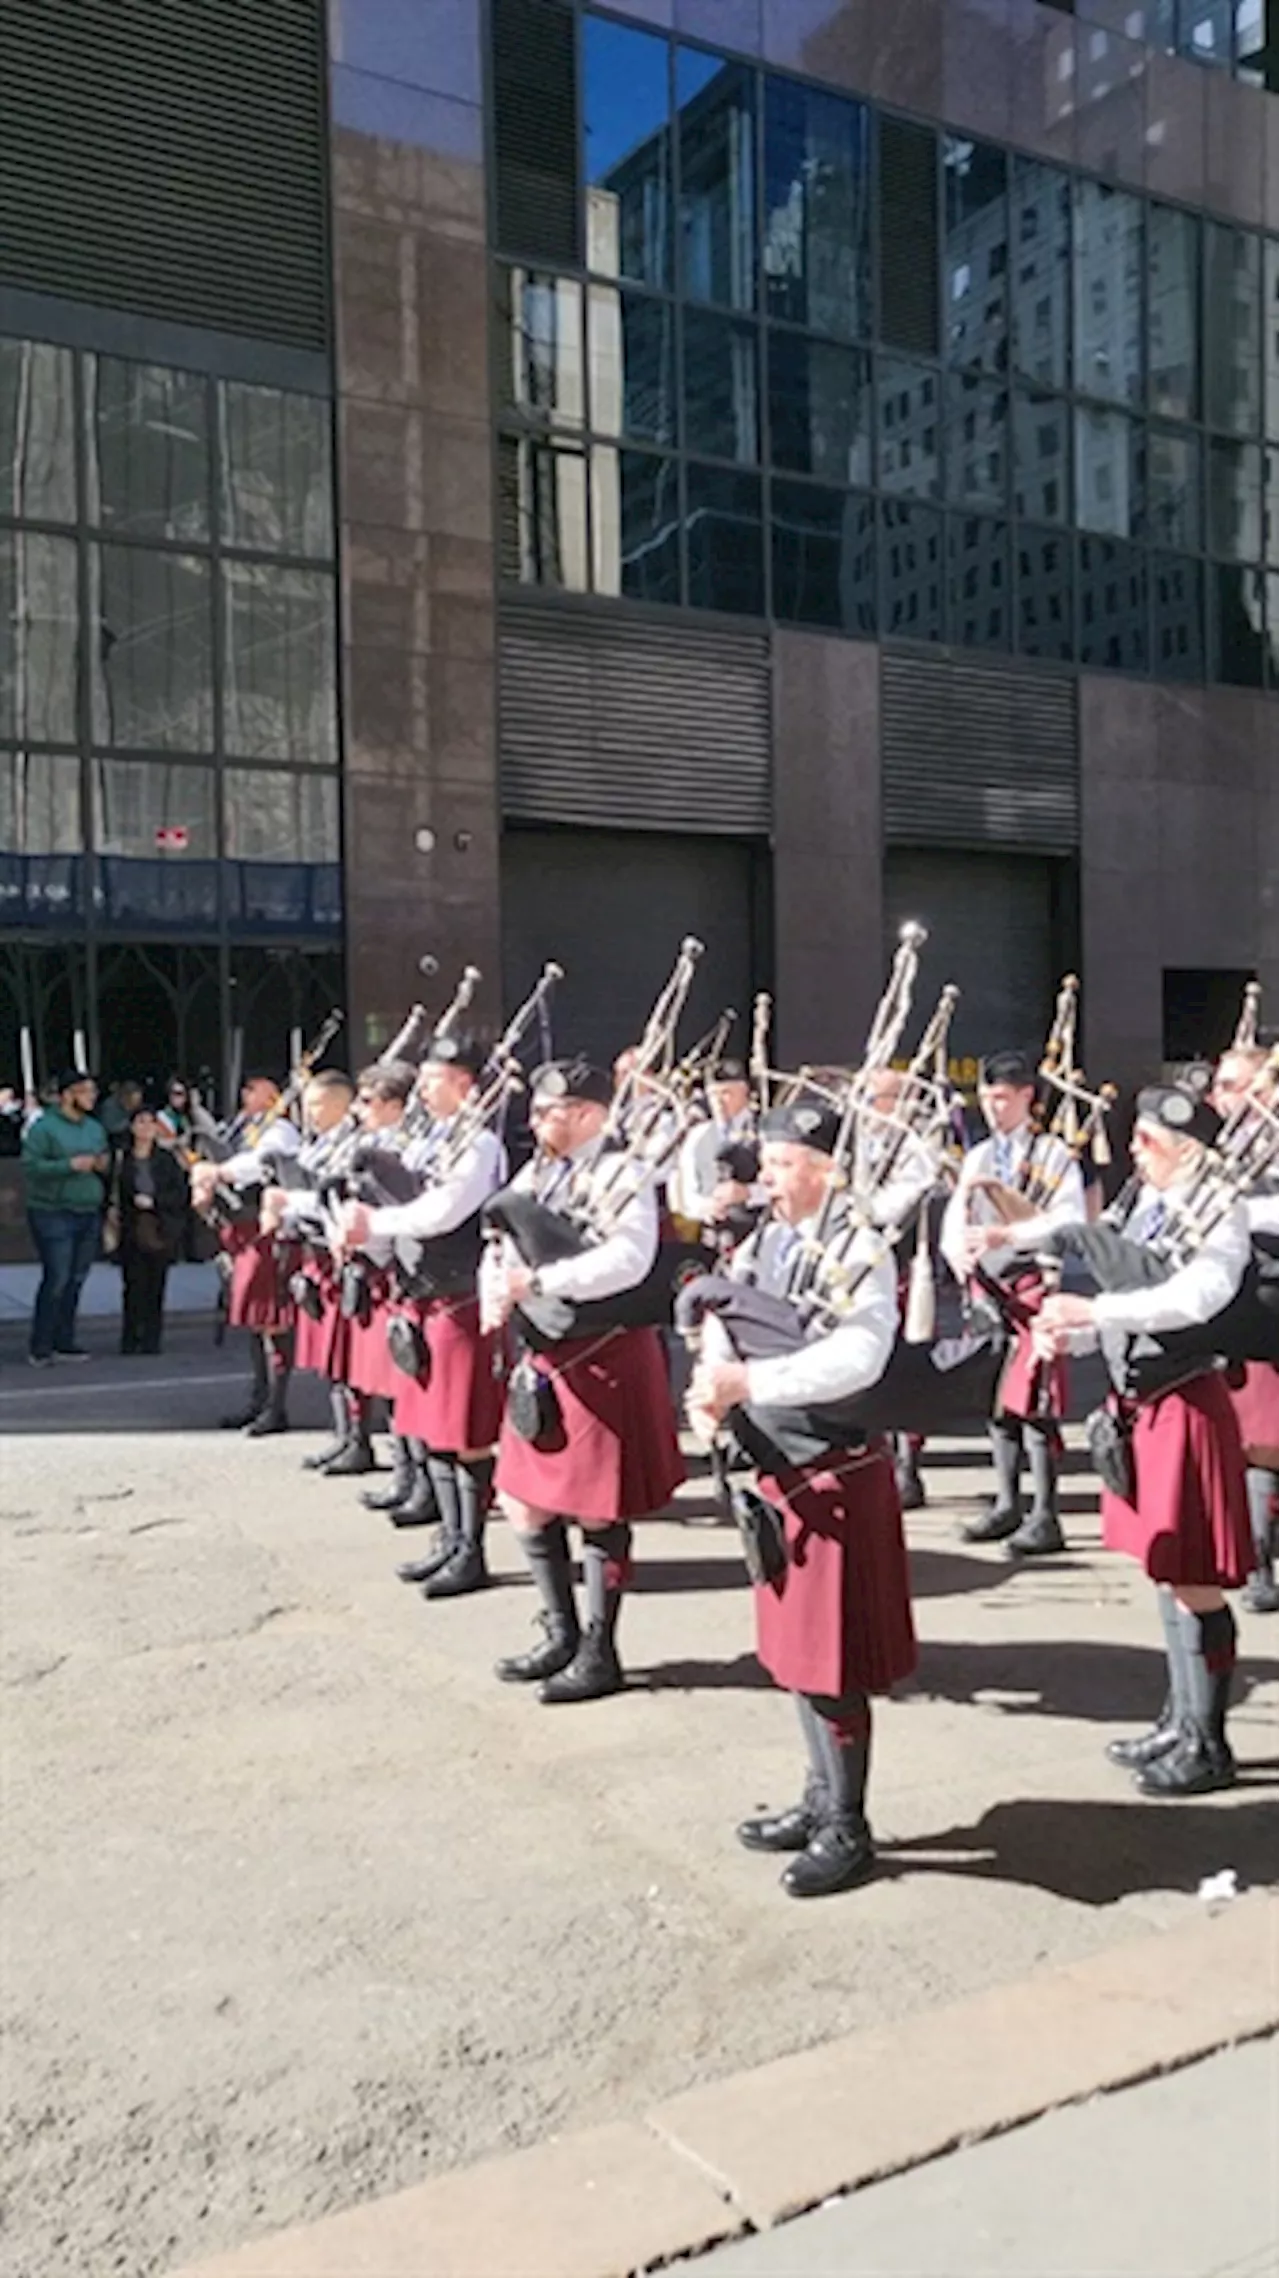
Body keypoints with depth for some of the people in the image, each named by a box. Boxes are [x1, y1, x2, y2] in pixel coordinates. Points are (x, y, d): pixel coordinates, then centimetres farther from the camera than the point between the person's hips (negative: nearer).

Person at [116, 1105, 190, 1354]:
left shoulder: (167, 1160, 7)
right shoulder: (122, 1160, 3)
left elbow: (181, 1194, 4)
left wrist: (154, 1201, -7)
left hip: (161, 1232, 1)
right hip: (131, 1231, -1)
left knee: (155, 1287, 2)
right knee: (134, 1286, -6)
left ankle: (151, 1341, 8)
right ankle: (130, 1341, 2)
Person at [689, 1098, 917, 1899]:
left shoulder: (860, 1251, -16)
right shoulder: (763, 1243, 8)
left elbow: (857, 1357, -31)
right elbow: (722, 1324, 4)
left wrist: (748, 1381, -32)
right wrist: (711, 1384, -17)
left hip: (837, 1476, -8)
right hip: (777, 1470, 8)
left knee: (833, 1663, 2)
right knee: (796, 1649, 19)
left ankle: (848, 1832, 18)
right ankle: (822, 1800, 36)